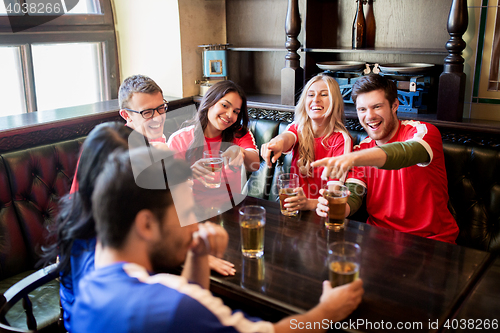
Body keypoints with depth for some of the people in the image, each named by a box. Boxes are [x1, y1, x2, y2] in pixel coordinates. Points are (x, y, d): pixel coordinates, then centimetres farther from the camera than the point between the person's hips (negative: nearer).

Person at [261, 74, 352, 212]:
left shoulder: (341, 140, -5)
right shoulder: (298, 128, 6)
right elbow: (288, 137, -20)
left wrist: (310, 204, -34)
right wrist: (279, 142, -45)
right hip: (293, 207, 3)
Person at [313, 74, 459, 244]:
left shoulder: (422, 131, -9)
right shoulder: (362, 149, 7)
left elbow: (409, 152, -34)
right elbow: (353, 196, -3)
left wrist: (353, 158, -50)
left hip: (429, 240, -3)